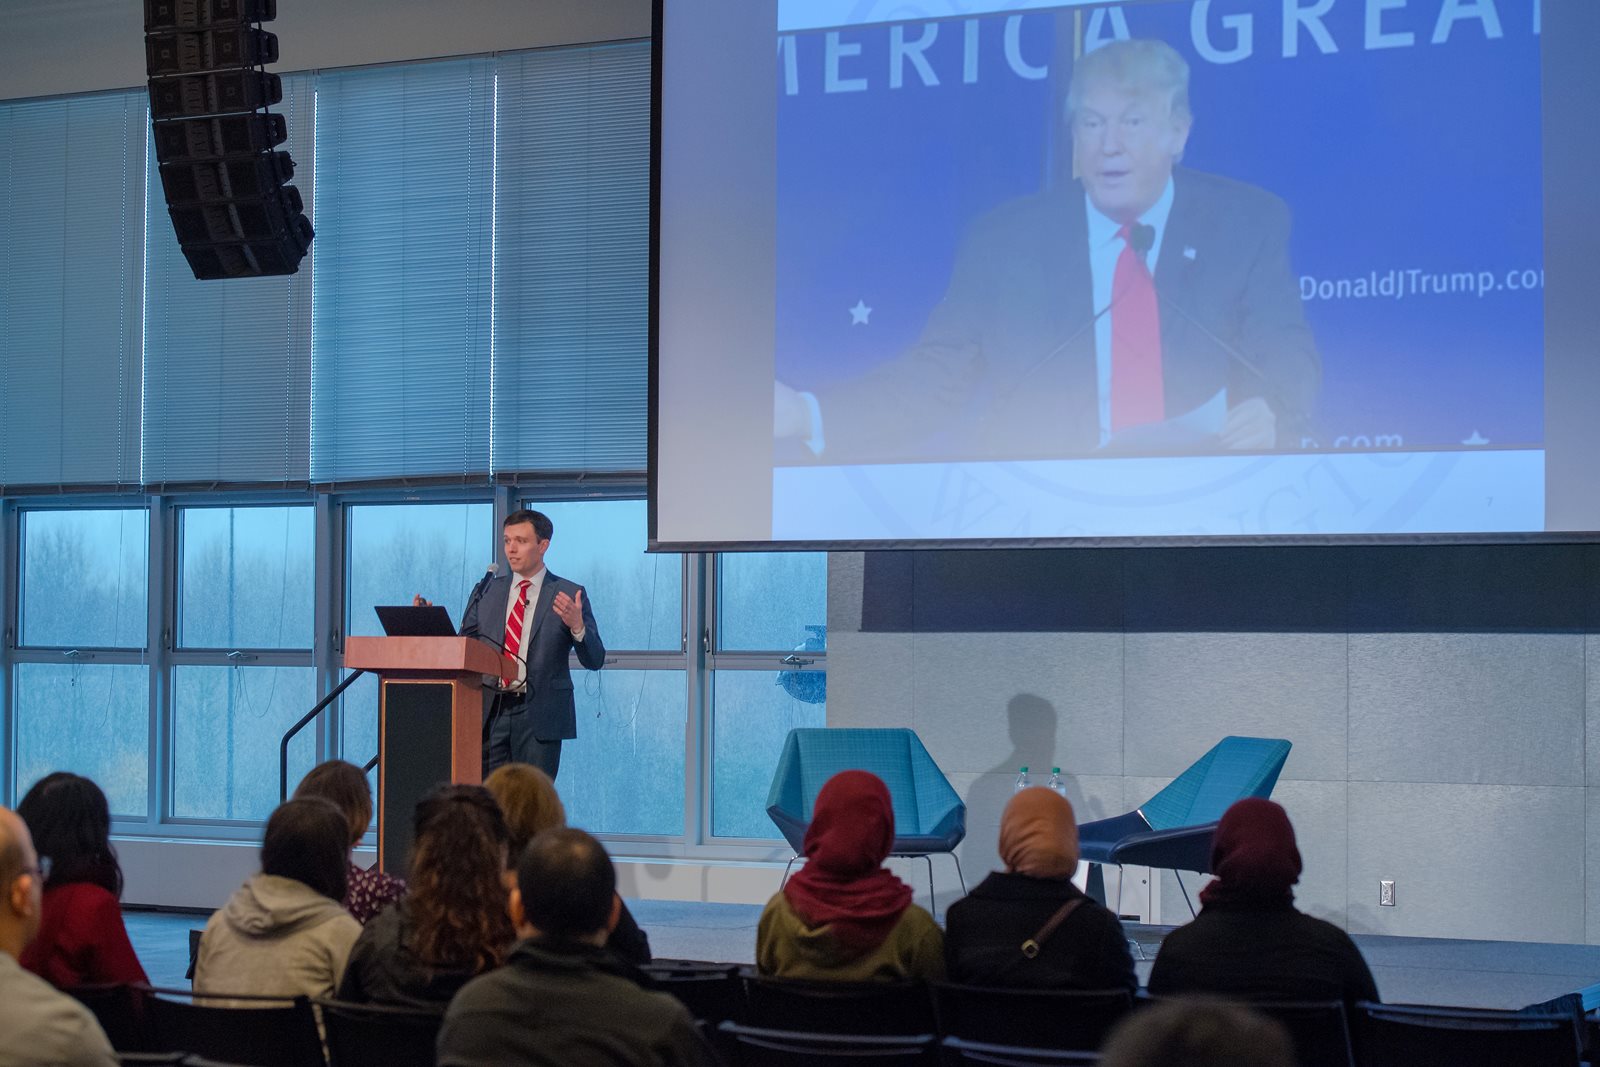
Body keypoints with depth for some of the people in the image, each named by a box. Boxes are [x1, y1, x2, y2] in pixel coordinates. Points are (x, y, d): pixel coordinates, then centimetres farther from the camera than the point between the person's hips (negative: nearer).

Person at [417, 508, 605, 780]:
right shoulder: (488, 590, 12)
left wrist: (577, 627, -21)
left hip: (539, 716, -3)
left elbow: (595, 661, -2)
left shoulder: (569, 595, 2)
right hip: (491, 711, 3)